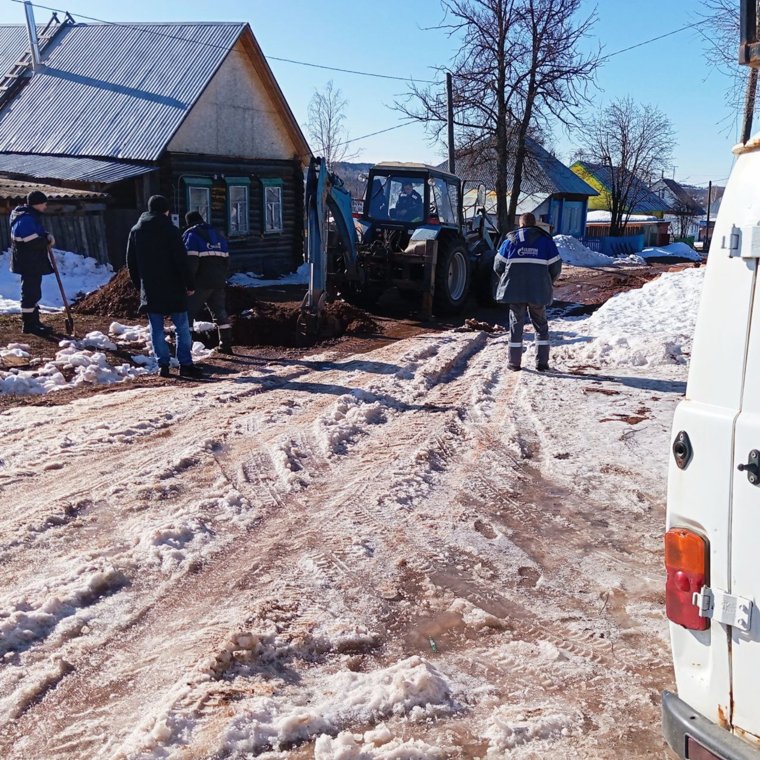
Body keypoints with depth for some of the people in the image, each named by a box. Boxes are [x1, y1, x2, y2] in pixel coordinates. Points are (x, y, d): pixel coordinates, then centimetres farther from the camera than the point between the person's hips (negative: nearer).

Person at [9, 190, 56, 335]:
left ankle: (34, 321, 26)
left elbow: (37, 233, 24)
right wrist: (47, 241, -10)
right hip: (29, 263, -11)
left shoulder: (31, 216, 14)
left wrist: (46, 236, 2)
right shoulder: (25, 219, -20)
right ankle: (28, 324, -1)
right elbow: (32, 242, -26)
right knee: (30, 292, -6)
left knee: (34, 291, 17)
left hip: (34, 263, 11)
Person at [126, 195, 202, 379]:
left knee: (157, 328, 8)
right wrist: (189, 284, -4)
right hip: (173, 288, -4)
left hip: (149, 289, 4)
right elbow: (182, 261, -11)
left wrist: (139, 285, 20)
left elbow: (131, 263, 12)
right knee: (182, 327, 2)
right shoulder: (170, 230, -7)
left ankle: (163, 365, 6)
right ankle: (185, 364, 0)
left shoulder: (135, 231, 8)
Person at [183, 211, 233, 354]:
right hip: (218, 281, 7)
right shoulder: (217, 235, 18)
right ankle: (226, 345, 14)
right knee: (219, 312, 14)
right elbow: (226, 258, 18)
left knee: (188, 312, -2)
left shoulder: (191, 235, -4)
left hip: (201, 283, -6)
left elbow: (190, 261, -14)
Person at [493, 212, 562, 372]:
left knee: (516, 324, 8)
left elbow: (498, 265, 6)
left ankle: (514, 362, 8)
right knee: (541, 325, 12)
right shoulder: (546, 240, 6)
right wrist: (549, 284, 22)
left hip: (514, 290, 0)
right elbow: (555, 266, 5)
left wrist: (506, 280, 24)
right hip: (539, 292, 0)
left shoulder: (510, 240, 5)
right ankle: (542, 363, 8)